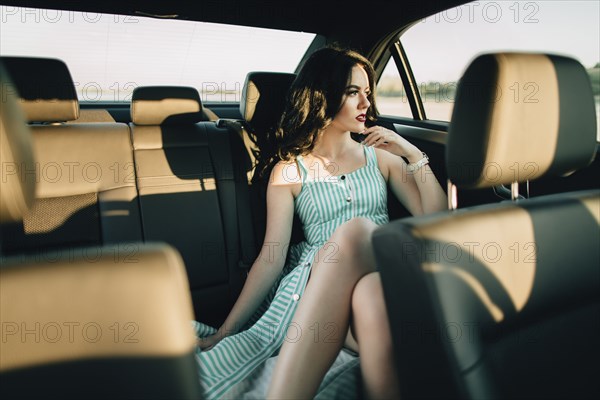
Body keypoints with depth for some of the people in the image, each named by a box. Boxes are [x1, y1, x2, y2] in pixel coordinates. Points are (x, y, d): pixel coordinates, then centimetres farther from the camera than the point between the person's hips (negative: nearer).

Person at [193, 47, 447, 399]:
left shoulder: (381, 156, 16)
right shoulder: (289, 171, 9)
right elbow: (272, 258, 1)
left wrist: (413, 153, 3)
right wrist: (223, 334, -5)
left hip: (386, 276, 1)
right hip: (320, 284, -1)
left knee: (355, 231, -36)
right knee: (354, 228, -37)